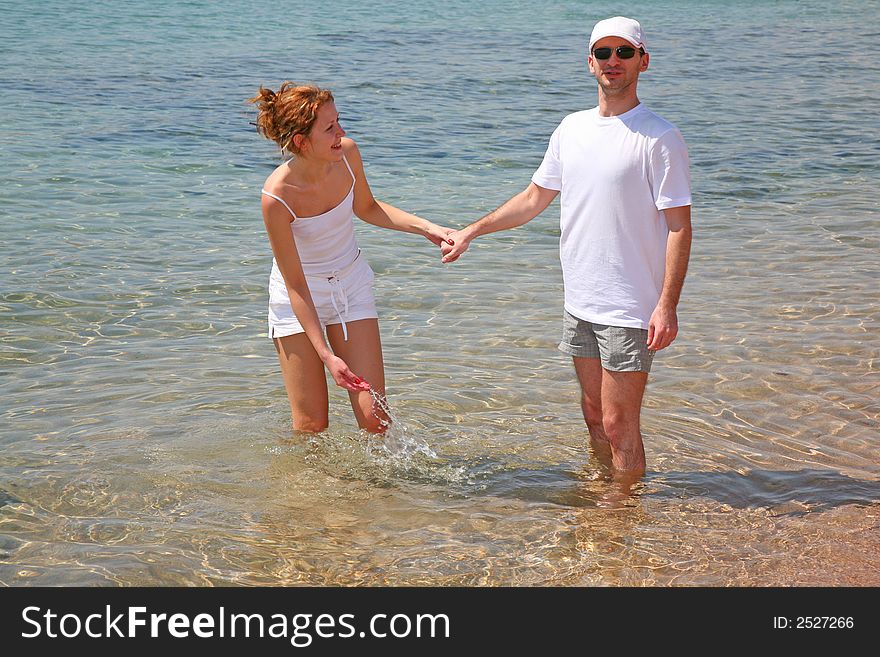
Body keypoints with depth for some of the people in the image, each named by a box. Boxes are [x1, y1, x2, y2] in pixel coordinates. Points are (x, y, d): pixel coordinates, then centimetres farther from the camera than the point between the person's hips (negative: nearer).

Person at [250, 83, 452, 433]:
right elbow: (296, 287, -22)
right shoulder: (276, 197, -29)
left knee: (374, 418, -3)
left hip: (352, 286, 4)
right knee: (311, 426, -1)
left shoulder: (347, 153, -15)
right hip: (299, 299, -4)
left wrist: (426, 227, -2)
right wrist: (326, 355, -24)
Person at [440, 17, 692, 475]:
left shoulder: (659, 137, -10)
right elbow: (534, 199, 20)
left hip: (630, 311, -6)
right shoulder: (572, 128, 10)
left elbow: (679, 226, -13)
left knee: (619, 427, -5)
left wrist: (667, 305, -19)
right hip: (580, 303, 7)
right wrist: (470, 232, 19)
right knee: (594, 416, 16)